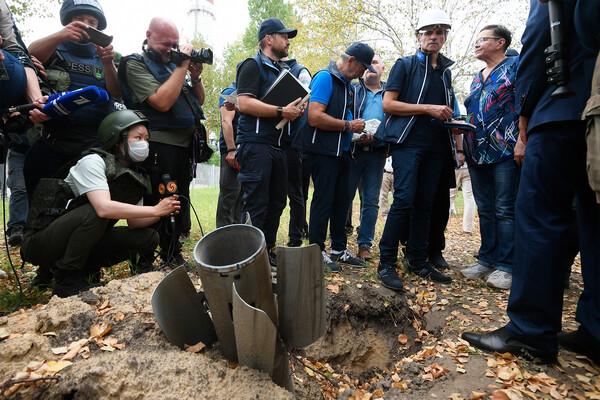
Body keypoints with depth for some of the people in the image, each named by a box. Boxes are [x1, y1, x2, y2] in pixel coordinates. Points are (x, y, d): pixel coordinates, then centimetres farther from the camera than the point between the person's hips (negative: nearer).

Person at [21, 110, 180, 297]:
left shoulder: (134, 176, 2)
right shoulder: (93, 162, -19)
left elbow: (133, 222, 2)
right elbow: (103, 208, -35)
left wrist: (163, 211, -15)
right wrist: (155, 210, -28)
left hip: (84, 243, 7)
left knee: (148, 237, -6)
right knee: (95, 212, -34)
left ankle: (83, 270, 5)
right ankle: (66, 279, -14)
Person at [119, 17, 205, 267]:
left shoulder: (173, 64, 18)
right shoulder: (135, 64, -3)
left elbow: (199, 101, 21)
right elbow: (162, 102, -18)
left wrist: (195, 77, 4)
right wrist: (182, 66, -11)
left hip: (184, 145, 8)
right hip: (159, 146, -7)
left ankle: (173, 256, 28)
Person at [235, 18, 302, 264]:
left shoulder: (283, 70, 23)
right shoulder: (253, 65, -3)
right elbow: (245, 104, -16)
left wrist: (294, 111, 9)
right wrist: (281, 112, -16)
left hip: (277, 146, 9)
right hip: (255, 144, -9)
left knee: (276, 202, 10)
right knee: (256, 206, -8)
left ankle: (268, 250, 21)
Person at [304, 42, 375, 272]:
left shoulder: (347, 84, 16)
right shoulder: (325, 78, -11)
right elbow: (314, 117, -23)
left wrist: (357, 131, 9)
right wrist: (348, 126, -15)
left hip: (342, 152, 9)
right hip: (323, 151, -9)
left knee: (342, 200, 11)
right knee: (323, 200, -3)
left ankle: (339, 248, 22)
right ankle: (317, 251, 9)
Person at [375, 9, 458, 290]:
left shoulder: (445, 71, 20)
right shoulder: (405, 65, 3)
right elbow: (388, 104, -8)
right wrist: (428, 109, -14)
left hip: (436, 146, 6)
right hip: (408, 142, -6)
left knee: (425, 204, 6)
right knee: (404, 200, -15)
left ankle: (418, 261, 15)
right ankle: (386, 263, -7)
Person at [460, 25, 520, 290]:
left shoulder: (515, 66, 1)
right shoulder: (477, 78, 21)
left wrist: (521, 141, -16)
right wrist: (465, 147, 15)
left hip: (505, 151, -7)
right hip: (477, 153, 7)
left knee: (505, 210, -4)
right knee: (485, 210, 9)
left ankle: (505, 266, 4)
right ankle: (486, 260, 17)